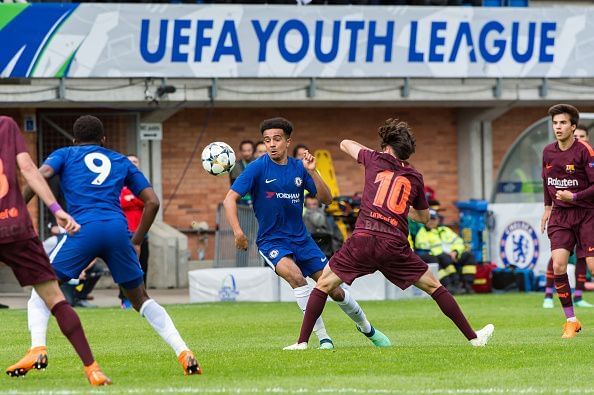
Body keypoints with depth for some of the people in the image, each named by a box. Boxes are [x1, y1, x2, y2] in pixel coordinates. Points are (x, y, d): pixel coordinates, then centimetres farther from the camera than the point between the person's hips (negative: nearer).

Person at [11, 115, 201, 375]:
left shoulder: (65, 154, 21)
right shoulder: (121, 161, 27)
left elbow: (41, 174, -1)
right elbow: (152, 201, 21)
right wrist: (136, 242, 26)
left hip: (84, 229, -2)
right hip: (118, 230, 3)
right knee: (141, 299, 18)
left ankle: (38, 348, -13)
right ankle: (183, 352, 4)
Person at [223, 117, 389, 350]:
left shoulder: (299, 168, 1)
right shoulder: (258, 168, -10)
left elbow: (326, 199, 0)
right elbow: (230, 199, -13)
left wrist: (312, 172, -15)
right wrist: (237, 231, -26)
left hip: (301, 239, 4)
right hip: (271, 241, -4)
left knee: (334, 290, 5)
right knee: (295, 276, -33)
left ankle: (366, 329, 32)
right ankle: (323, 337, -24)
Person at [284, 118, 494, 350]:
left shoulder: (375, 160, 12)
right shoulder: (414, 178, 16)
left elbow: (345, 144, 31)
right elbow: (424, 217, 30)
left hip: (363, 238, -1)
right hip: (395, 245, 1)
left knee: (324, 285, 13)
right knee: (434, 287, 13)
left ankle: (302, 341, 4)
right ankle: (473, 337, 13)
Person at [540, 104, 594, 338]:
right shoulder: (548, 152, 5)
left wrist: (574, 197, -19)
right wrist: (548, 207, 24)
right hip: (560, 216, 4)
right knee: (558, 265, -11)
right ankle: (571, 321, -1)